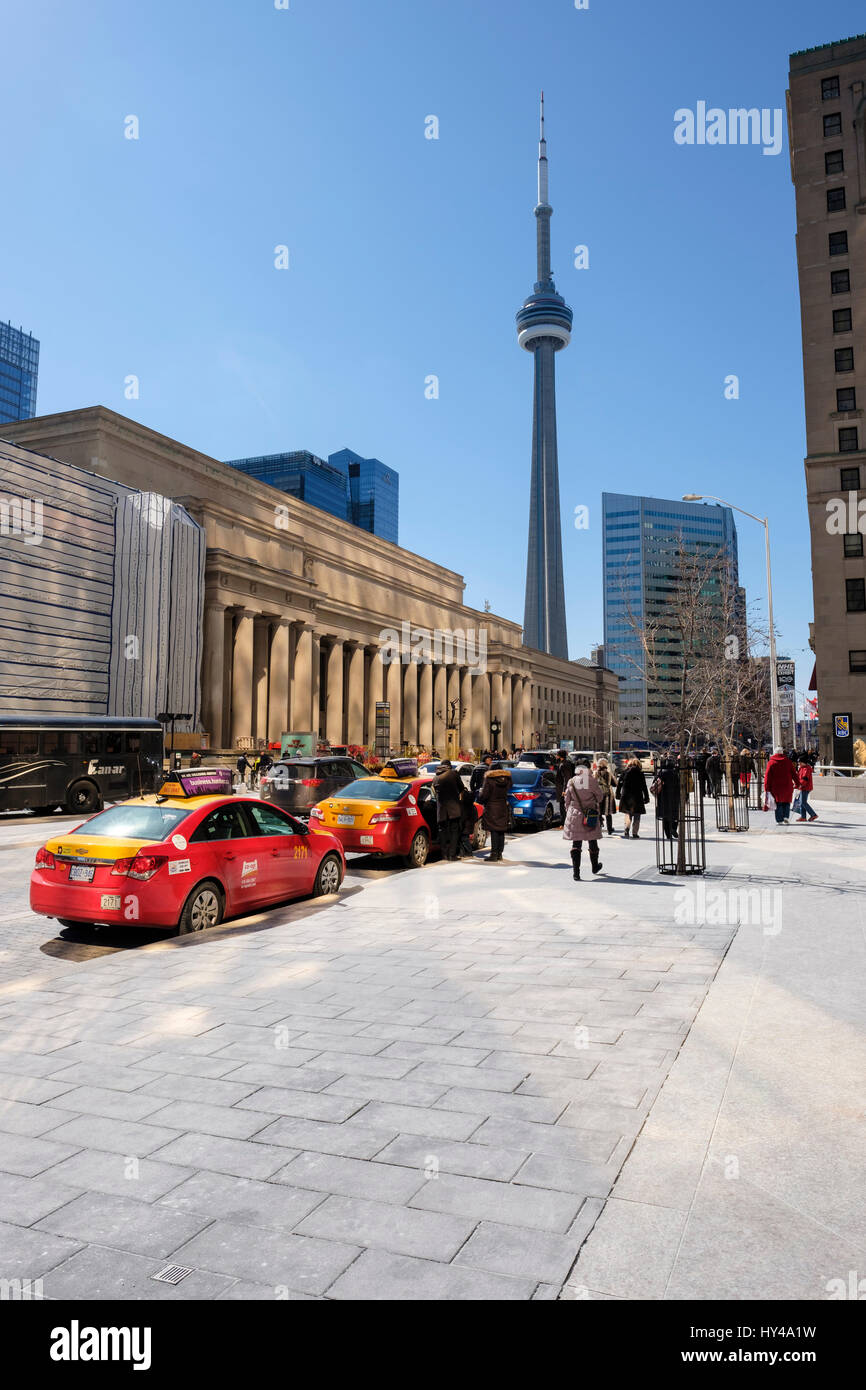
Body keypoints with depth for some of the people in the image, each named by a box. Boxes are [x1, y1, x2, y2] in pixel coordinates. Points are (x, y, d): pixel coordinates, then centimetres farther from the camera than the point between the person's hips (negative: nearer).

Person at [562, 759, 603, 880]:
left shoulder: (571, 782, -2)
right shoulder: (592, 781, -10)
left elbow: (567, 800, 5)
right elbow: (600, 797, -1)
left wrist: (568, 813, 18)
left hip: (574, 815, 1)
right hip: (591, 815, -1)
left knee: (576, 844, 2)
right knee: (592, 842, 17)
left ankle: (575, 872, -6)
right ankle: (595, 867, 37)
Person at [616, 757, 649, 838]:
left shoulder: (624, 771, 3)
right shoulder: (640, 773, -2)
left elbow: (619, 784, 4)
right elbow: (644, 787, -2)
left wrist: (618, 794, 11)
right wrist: (646, 797, 4)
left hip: (626, 796, 2)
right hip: (637, 796, -2)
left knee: (628, 814, 14)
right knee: (636, 816, 8)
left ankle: (627, 829, -6)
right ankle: (635, 833, 6)